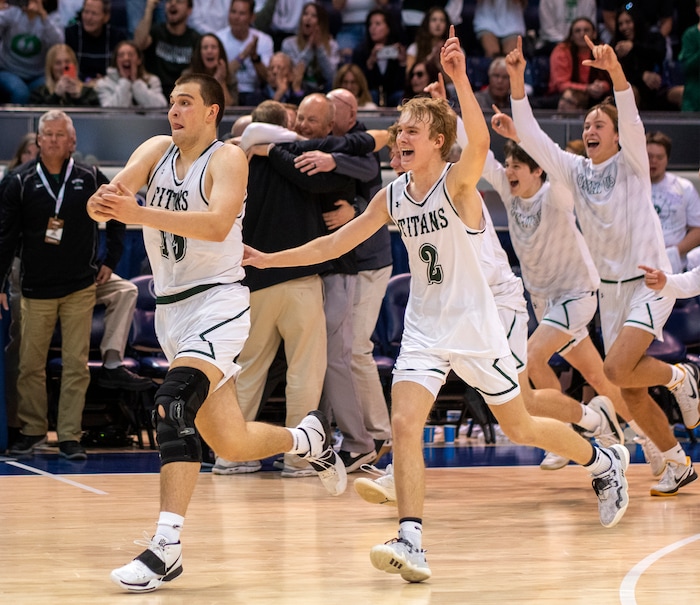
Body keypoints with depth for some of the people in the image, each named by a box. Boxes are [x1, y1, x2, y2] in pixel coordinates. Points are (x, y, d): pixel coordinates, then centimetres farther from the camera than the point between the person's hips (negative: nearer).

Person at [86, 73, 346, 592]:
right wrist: (103, 203, -34)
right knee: (230, 443, 13)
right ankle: (309, 438, 42)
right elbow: (109, 198, -8)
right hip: (170, 306, 7)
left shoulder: (227, 158, -10)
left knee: (175, 403, -29)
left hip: (217, 300, -7)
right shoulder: (156, 151, 7)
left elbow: (217, 223, -30)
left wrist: (139, 214, -40)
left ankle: (168, 545, -33)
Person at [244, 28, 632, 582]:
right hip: (424, 329, 5)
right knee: (404, 425, -16)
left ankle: (605, 462, 36)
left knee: (519, 427, 9)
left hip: (474, 327, -5)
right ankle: (411, 542, -19)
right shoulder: (393, 197, 3)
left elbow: (480, 142, -37)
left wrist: (460, 79, -48)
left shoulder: (458, 182, -14)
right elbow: (335, 244, 11)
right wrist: (269, 259, 7)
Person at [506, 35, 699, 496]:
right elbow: (530, 136, -3)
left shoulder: (632, 163, -6)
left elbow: (631, 118, -25)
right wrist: (517, 81, -15)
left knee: (615, 372, -23)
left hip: (649, 282, -6)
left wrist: (614, 70, -41)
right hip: (609, 288, 6)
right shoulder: (575, 170, 6)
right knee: (631, 392, 4)